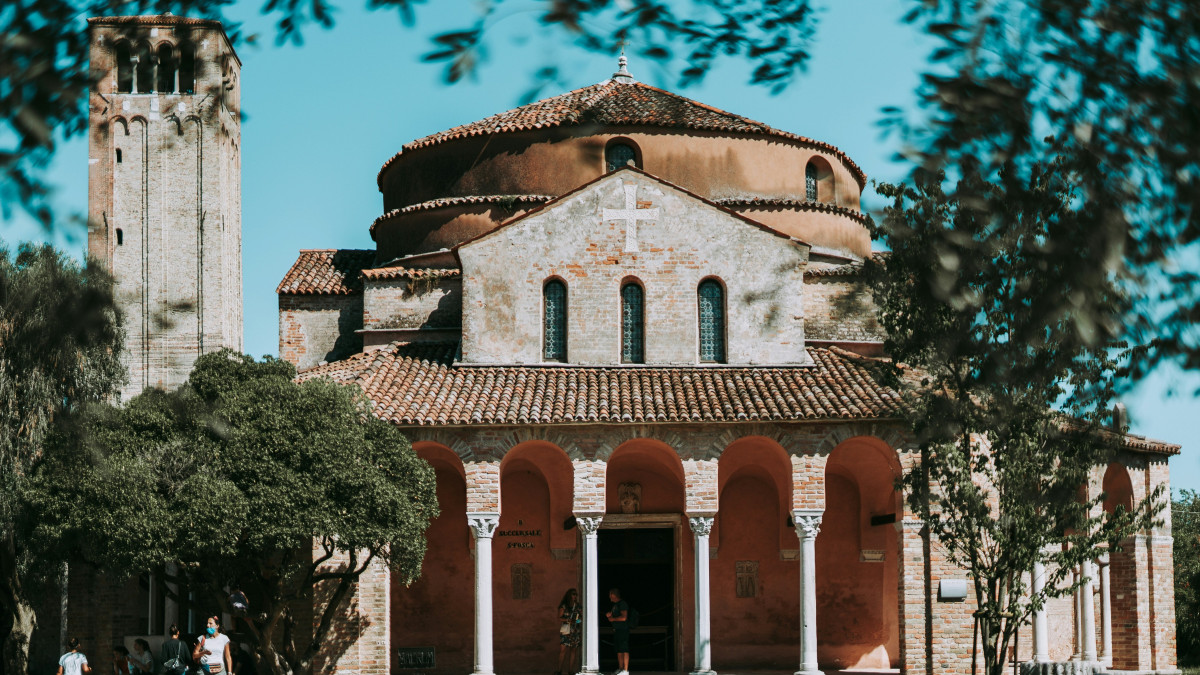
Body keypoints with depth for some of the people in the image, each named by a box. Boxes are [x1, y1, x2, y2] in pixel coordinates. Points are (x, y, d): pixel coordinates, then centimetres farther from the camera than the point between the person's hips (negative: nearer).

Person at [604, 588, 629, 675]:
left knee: (624, 650, -11)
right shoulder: (615, 604, 18)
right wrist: (609, 615, 6)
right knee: (619, 651, 12)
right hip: (616, 630, 10)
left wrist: (613, 619, -11)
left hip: (623, 630, -10)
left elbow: (624, 617, -21)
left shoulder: (622, 604, -12)